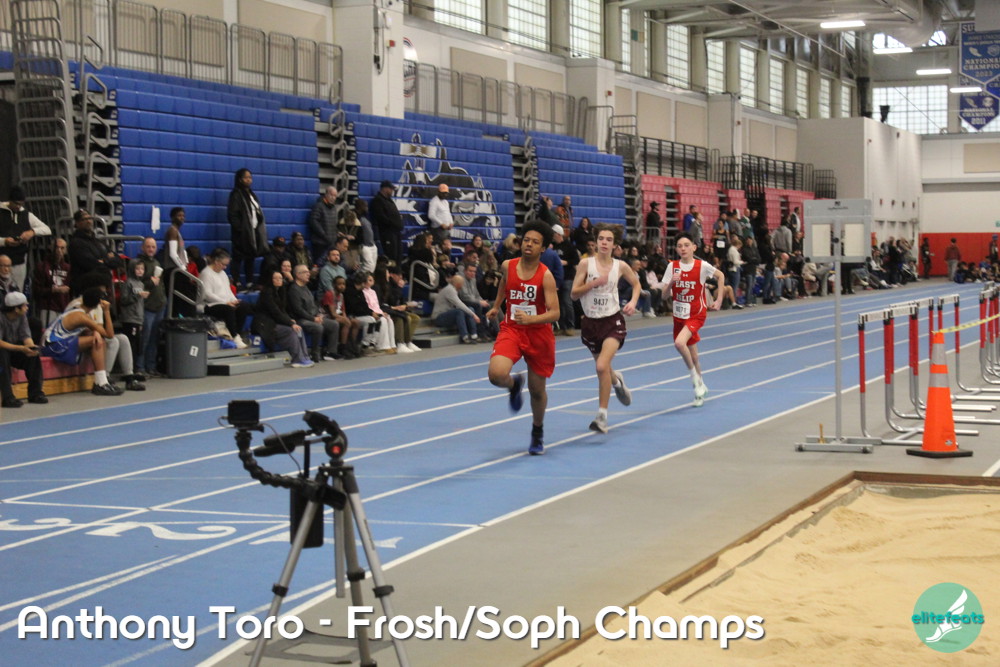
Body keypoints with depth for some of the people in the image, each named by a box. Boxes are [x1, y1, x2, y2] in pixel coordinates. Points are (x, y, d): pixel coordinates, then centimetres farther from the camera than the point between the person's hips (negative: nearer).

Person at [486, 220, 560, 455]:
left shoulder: (546, 276, -15)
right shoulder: (507, 266, -3)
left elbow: (554, 313, -22)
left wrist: (530, 319, -37)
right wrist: (496, 306, 30)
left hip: (539, 334, -2)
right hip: (511, 330, 2)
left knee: (537, 390, 10)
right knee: (496, 374, -25)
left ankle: (537, 432, 37)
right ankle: (514, 384, 14)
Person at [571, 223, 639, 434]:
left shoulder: (620, 266, -1)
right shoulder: (586, 264, -4)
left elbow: (636, 284, 17)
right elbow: (574, 293, -6)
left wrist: (633, 302, -1)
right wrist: (593, 283, -21)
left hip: (612, 321, -2)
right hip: (590, 322, 2)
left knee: (602, 366, -21)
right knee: (602, 367, 17)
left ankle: (602, 416, -13)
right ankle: (616, 381, 56)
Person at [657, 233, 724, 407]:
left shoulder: (702, 266, -11)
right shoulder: (672, 266, -4)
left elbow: (720, 275, 7)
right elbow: (664, 295, -3)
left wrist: (719, 300, 3)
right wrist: (671, 283, -23)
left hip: (696, 314, -4)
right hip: (679, 315, 4)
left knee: (680, 342, -28)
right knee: (692, 356, 12)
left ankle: (695, 377, -7)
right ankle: (700, 387, 33)